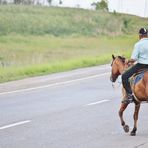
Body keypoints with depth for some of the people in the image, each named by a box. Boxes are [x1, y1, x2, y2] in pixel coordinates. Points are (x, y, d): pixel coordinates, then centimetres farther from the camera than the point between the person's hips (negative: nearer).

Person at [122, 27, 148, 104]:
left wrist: (128, 60, 5)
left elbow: (134, 59, -15)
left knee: (124, 76, -1)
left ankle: (130, 95, -12)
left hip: (141, 65, -6)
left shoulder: (138, 44, -12)